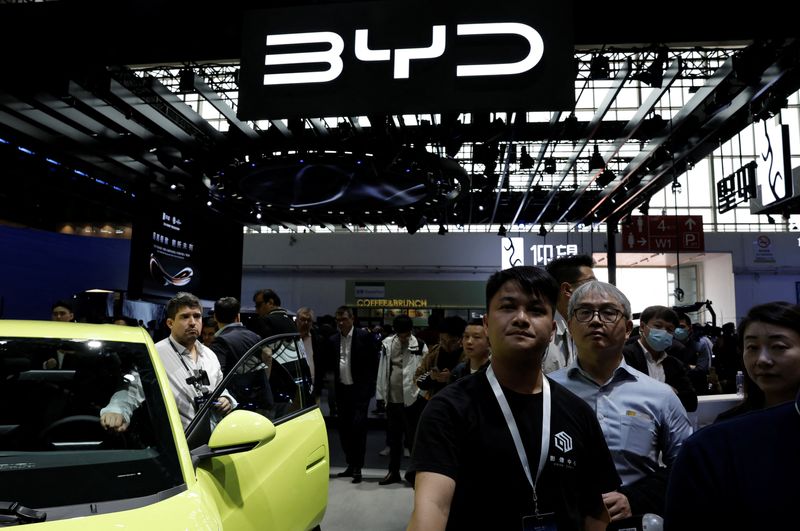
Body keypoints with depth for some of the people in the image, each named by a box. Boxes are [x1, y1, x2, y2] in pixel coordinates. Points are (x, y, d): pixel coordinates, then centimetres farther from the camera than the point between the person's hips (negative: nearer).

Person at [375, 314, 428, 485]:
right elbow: (383, 369, 5)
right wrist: (381, 394, 5)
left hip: (411, 399, -4)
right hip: (392, 399, 4)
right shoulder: (387, 344, 2)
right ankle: (393, 472, 28)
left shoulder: (420, 346, -8)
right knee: (393, 438, 15)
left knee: (413, 438, 5)